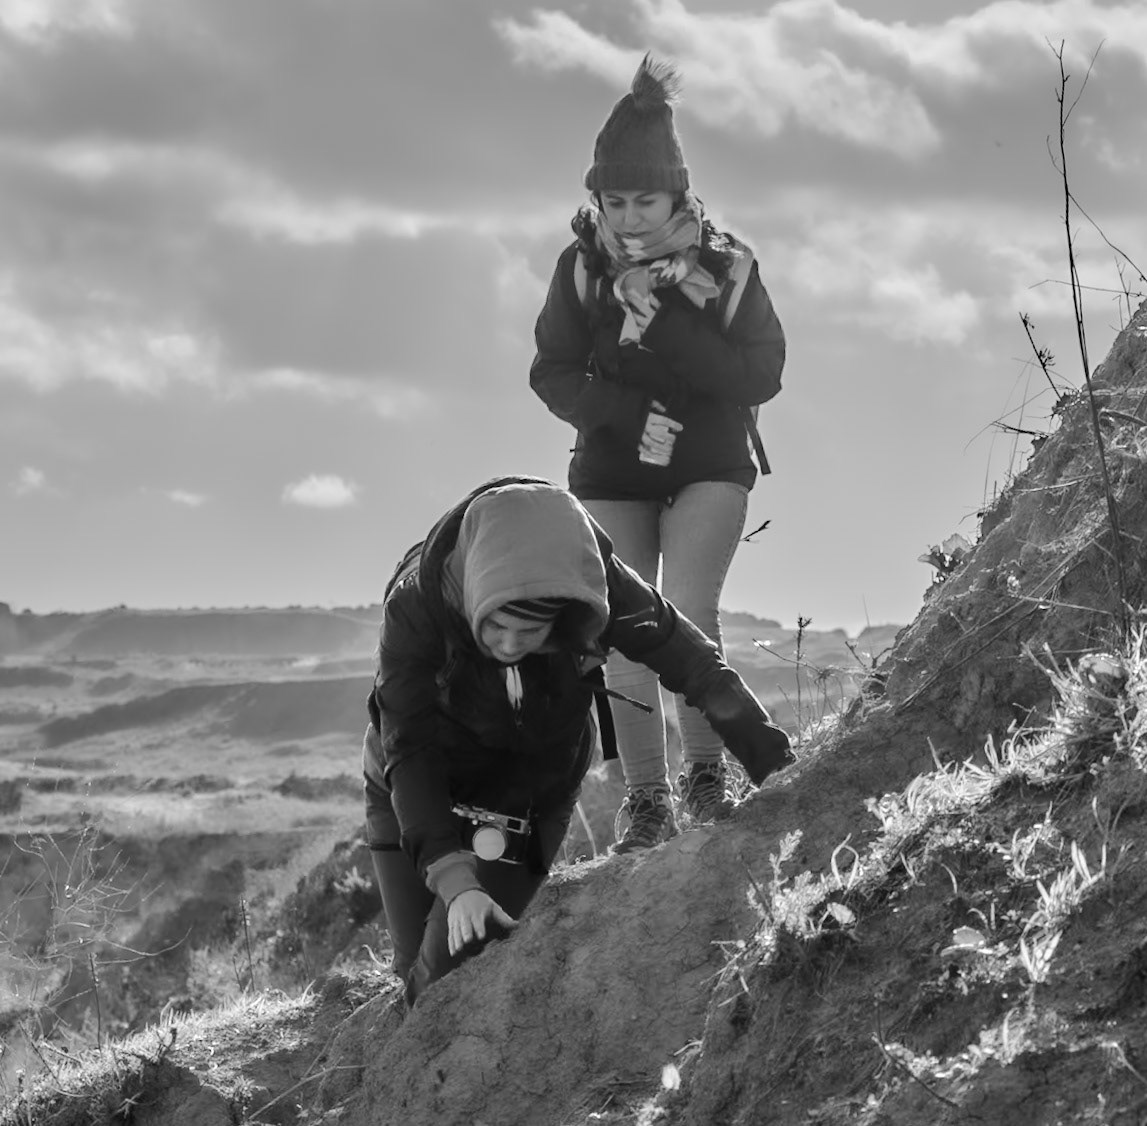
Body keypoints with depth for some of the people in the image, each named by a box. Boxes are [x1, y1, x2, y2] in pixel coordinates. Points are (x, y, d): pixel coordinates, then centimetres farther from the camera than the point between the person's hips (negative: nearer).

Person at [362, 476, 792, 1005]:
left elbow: (701, 671, -21)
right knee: (422, 969, -4)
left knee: (475, 959, -17)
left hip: (534, 796, 1)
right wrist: (455, 879, -43)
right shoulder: (416, 603, -35)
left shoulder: (599, 589, -30)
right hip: (417, 796, 0)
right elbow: (409, 752, -33)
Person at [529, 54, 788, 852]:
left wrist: (667, 334, -27)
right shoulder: (583, 269, -8)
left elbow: (763, 374, -15)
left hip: (710, 465, -2)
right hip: (612, 470, 2)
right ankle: (647, 801, 2)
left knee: (688, 614, -18)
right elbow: (553, 375, -6)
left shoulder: (725, 265, -11)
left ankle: (707, 773, -3)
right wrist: (628, 413, -23)